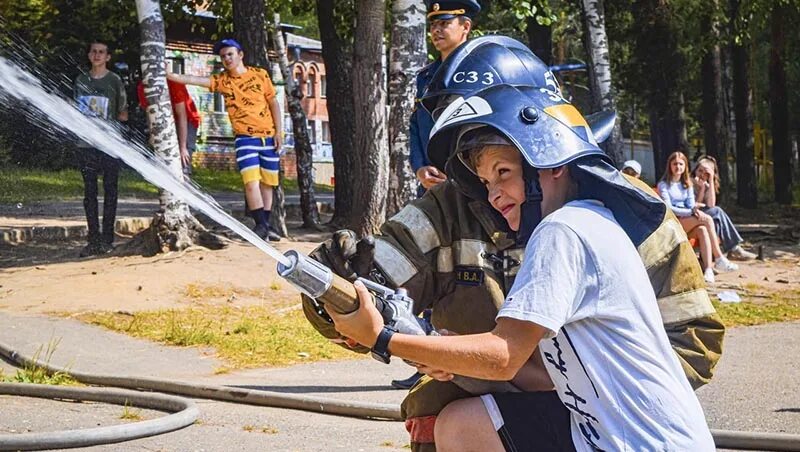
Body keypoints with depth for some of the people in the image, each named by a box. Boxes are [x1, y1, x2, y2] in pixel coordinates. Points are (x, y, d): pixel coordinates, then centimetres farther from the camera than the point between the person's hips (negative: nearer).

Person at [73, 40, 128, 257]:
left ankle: (107, 239, 3)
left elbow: (123, 114, 4)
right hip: (86, 143, 3)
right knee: (90, 191, 3)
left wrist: (109, 125, -9)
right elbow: (76, 110, 19)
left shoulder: (114, 81, 1)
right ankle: (94, 239, 7)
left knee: (110, 190, -1)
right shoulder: (81, 80, 11)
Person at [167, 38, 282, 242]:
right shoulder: (222, 81, 1)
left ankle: (266, 226, 16)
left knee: (267, 183, 6)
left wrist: (278, 131, 0)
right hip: (245, 139, -1)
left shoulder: (260, 74, 2)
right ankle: (261, 225, -10)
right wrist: (166, 74, -19)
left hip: (269, 137, 1)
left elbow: (273, 103, 6)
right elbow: (192, 80, -8)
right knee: (252, 183, -14)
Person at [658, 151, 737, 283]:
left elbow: (691, 205, 10)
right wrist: (691, 212, -23)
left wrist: (695, 209, -16)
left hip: (688, 224, 5)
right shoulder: (663, 185, -1)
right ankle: (719, 259, -28)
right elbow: (668, 208, -11)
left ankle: (708, 269, -40)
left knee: (702, 230, -30)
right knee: (707, 219, -27)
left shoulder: (687, 184, 19)